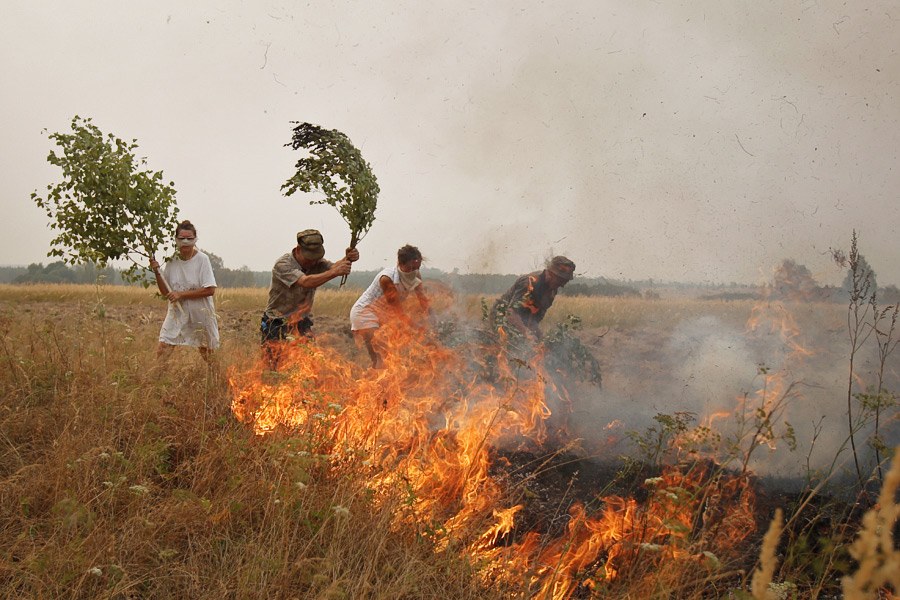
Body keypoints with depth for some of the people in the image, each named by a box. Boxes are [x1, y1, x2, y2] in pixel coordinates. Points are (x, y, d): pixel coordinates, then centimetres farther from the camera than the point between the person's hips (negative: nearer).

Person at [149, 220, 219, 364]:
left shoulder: (202, 259, -11)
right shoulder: (172, 260, 1)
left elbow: (210, 290, -16)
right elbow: (165, 292, 5)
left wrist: (181, 294, -18)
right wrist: (157, 272, -10)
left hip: (201, 313, -3)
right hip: (177, 312, 3)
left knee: (207, 352, 11)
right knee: (162, 350, -8)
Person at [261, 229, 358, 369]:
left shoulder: (316, 263, -1)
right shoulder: (282, 265, -20)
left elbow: (333, 266, -22)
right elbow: (306, 282, -35)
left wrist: (348, 258, -44)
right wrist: (335, 272, -45)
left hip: (301, 323, 4)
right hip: (277, 324, -4)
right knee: (278, 369, -2)